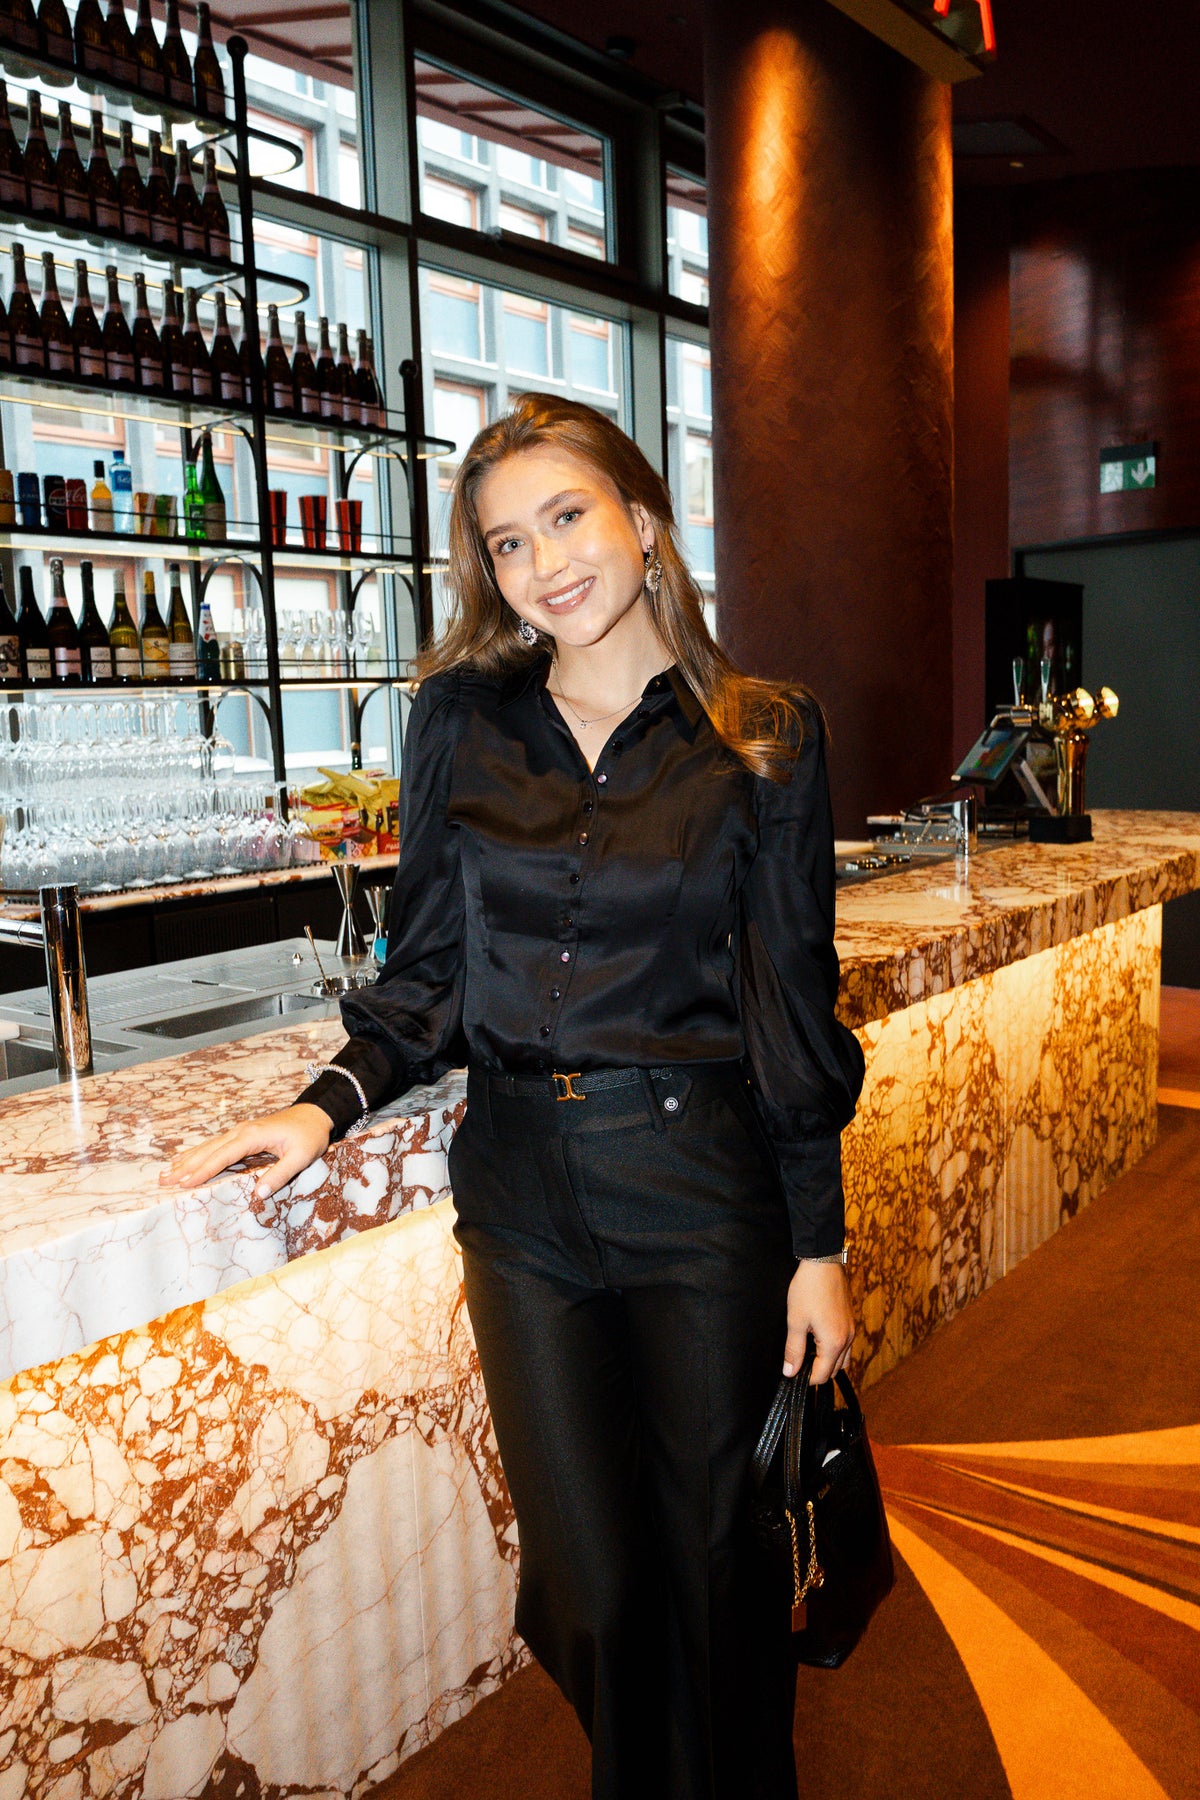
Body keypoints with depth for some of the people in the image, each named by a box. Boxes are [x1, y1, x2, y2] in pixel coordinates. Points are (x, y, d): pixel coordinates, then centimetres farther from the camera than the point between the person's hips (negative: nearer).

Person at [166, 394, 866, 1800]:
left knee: (713, 1554, 13)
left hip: (702, 1192, -1)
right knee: (589, 1579, 14)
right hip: (523, 1195, 2)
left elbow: (793, 1000, -1)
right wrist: (332, 1101, -10)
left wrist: (818, 1244, -1)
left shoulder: (764, 739, -3)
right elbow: (430, 969, 6)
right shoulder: (462, 722, 2)